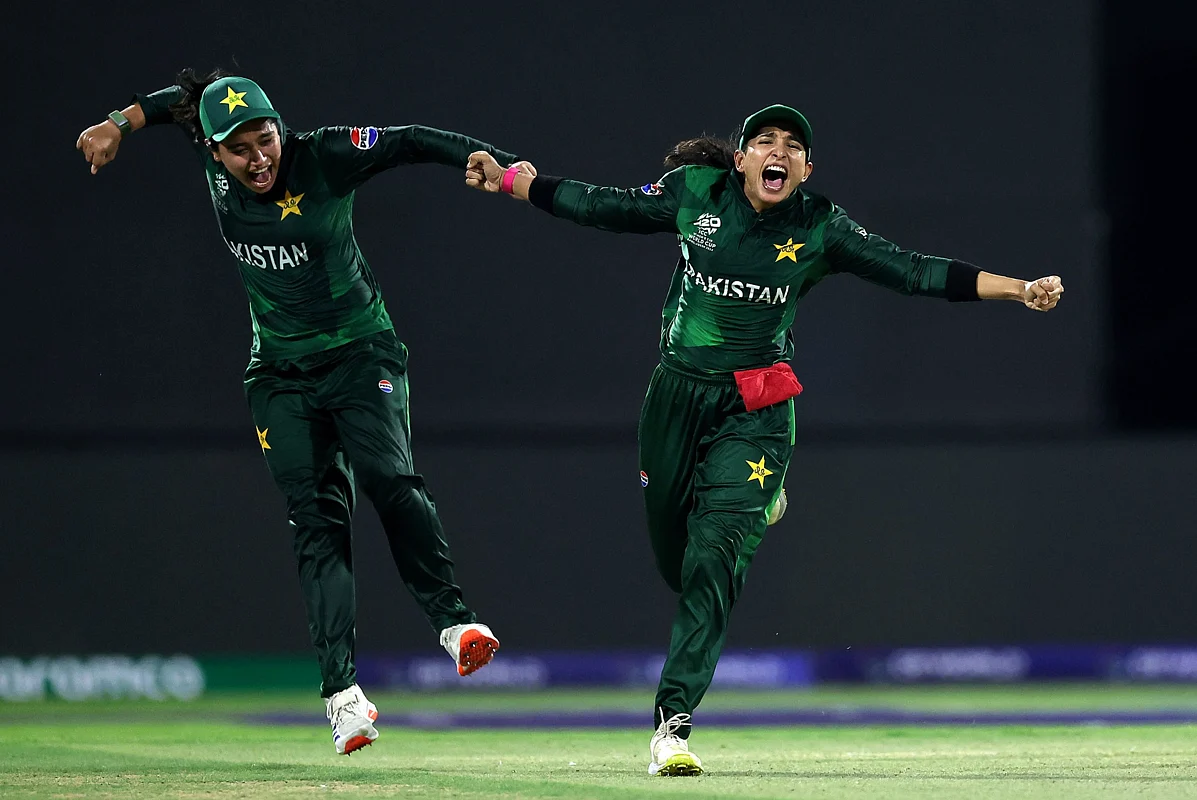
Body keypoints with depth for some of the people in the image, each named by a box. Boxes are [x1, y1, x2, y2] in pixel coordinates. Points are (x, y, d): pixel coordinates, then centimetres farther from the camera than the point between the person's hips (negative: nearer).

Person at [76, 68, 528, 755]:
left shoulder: (324, 158, -15)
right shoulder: (214, 165, -4)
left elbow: (408, 142, -24)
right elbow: (179, 100, 14)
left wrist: (495, 163, -37)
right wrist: (119, 126, 7)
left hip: (360, 355, -3)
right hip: (282, 376, 3)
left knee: (388, 478, -28)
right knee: (317, 520, -8)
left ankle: (454, 620, -22)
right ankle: (342, 692, -14)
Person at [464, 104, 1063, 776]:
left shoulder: (819, 229, -4)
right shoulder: (695, 194, 0)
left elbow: (911, 272, -9)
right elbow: (602, 207, 10)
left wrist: (1019, 290, -17)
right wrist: (509, 181, 10)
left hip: (757, 411, -2)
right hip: (678, 393, 2)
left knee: (715, 555, -17)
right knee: (673, 555, 11)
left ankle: (673, 721, -18)